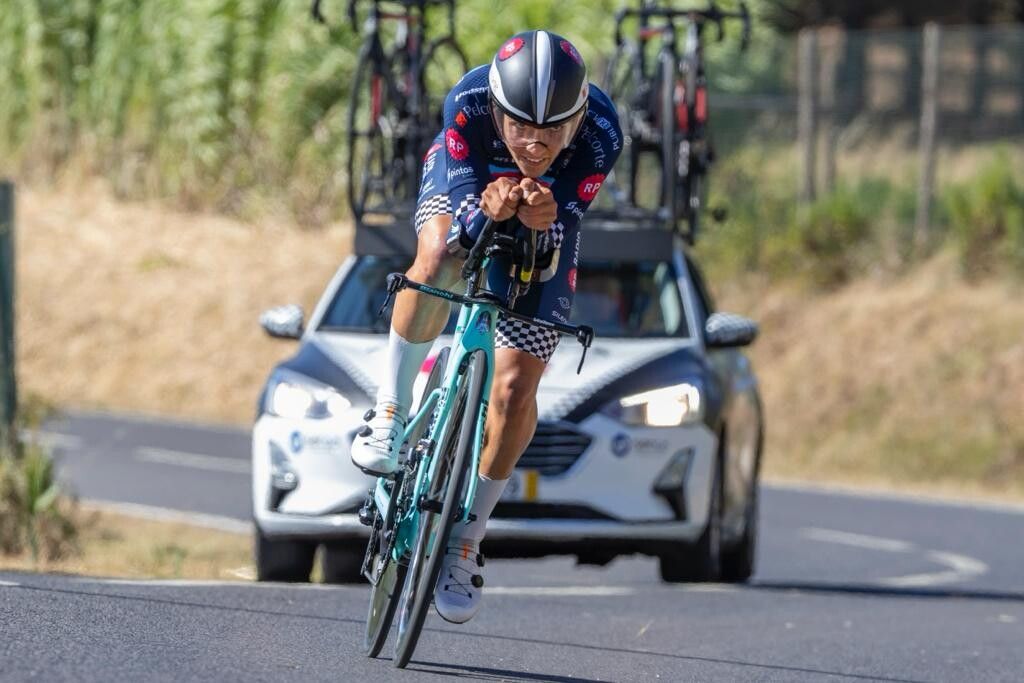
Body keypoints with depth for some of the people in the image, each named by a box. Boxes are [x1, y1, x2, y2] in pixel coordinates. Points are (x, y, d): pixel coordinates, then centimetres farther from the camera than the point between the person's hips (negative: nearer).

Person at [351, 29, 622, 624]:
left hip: (546, 223, 1)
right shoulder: (468, 103, -38)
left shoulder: (601, 133, -38)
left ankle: (466, 540, 12)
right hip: (465, 183, -1)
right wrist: (487, 209, -59)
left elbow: (563, 241, -34)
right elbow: (463, 203, -37)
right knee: (440, 257, -38)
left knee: (517, 386, -6)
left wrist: (546, 222, -57)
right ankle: (391, 411, -18)